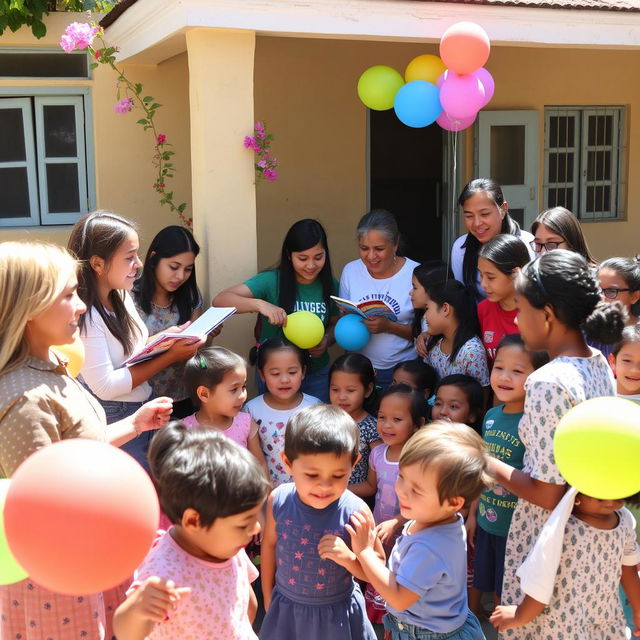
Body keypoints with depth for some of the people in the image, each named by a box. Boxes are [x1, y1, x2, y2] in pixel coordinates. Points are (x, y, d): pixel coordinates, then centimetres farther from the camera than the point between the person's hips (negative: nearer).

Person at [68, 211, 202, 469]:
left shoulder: (122, 297, 4)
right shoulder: (84, 316, -22)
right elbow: (105, 386, -24)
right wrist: (169, 356, -21)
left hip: (143, 410, 8)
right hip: (114, 424, -8)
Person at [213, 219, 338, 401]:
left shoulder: (330, 286, -4)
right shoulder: (271, 281, -15)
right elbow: (220, 300, -24)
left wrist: (326, 341, -13)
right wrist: (260, 304, -40)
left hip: (317, 375, 3)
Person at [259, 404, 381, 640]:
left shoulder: (355, 511, -25)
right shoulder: (278, 500, -18)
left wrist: (349, 558, -32)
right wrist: (268, 596, 11)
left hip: (337, 612, -2)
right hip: (285, 607, 2)